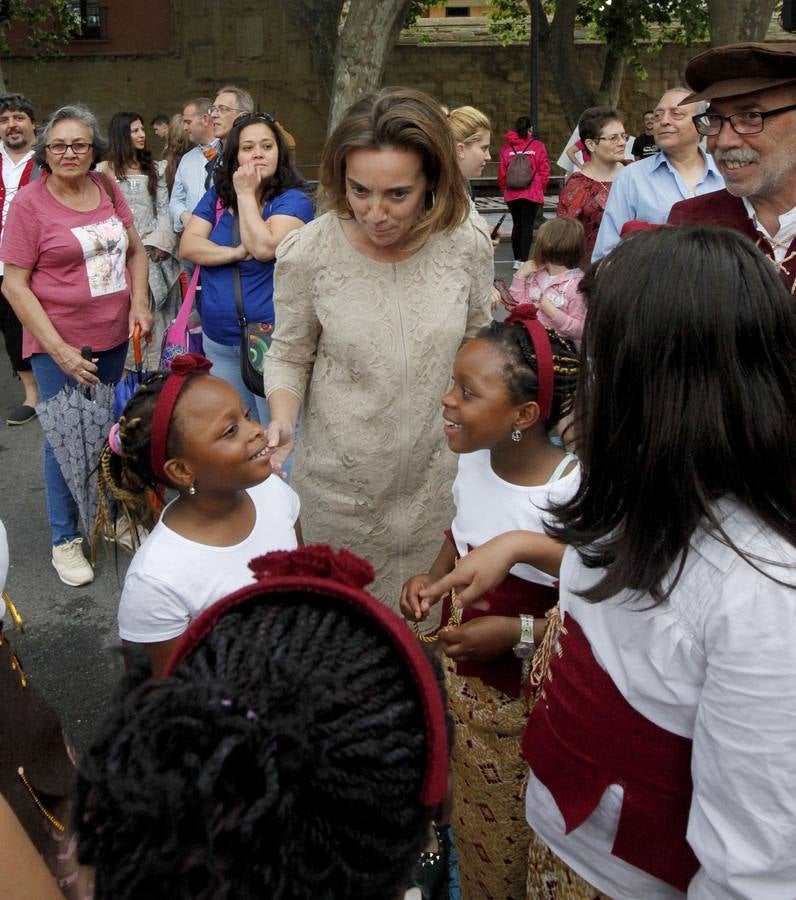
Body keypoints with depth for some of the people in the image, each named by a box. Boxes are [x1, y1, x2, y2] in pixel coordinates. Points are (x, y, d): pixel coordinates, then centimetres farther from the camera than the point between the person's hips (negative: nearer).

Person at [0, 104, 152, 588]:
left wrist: (140, 303, -3)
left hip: (115, 337, 5)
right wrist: (58, 349, -18)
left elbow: (136, 250, 14)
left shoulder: (108, 190, 4)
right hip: (60, 344, -4)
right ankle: (66, 539, 22)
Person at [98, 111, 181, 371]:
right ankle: (131, 368, 2)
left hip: (154, 249, 2)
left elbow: (163, 208, 9)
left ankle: (155, 367, 4)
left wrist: (159, 241, -7)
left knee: (154, 310, -1)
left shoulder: (155, 168, 15)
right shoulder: (105, 170, 5)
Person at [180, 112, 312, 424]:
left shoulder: (293, 200, -8)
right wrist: (235, 253, -16)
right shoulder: (216, 197, 9)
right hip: (218, 340, 6)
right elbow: (187, 246, -1)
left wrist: (246, 194, -12)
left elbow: (264, 247, -22)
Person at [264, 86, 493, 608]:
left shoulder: (468, 243, -11)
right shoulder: (307, 253, -16)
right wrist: (282, 419, -19)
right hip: (341, 481, -1)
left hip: (437, 473, 1)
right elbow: (289, 357, -1)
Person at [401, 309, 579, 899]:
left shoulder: (573, 498, -29)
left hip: (523, 701, -6)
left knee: (511, 847, 15)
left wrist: (518, 633, -27)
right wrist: (433, 578, -3)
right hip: (456, 682, 6)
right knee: (466, 820, 26)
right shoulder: (474, 458, -8)